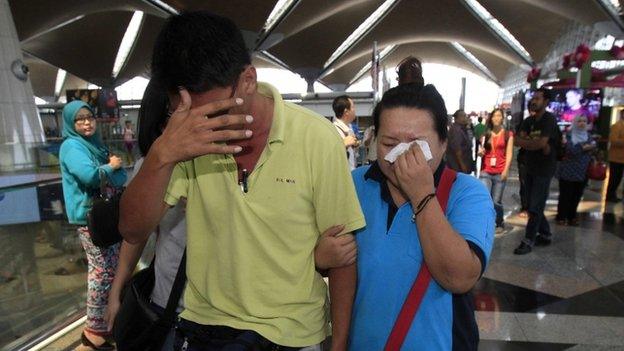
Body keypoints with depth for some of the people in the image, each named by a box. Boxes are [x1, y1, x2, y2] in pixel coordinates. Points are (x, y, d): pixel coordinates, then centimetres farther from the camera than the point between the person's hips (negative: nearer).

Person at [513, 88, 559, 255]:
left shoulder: (549, 119, -11)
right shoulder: (529, 121, 9)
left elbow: (541, 143, -22)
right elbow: (521, 140, -2)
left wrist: (521, 141, -11)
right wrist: (534, 143, -19)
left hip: (544, 169, -7)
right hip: (530, 167, 7)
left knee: (535, 207, -5)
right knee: (532, 205, 12)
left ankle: (528, 241, 1)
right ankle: (546, 235, 27)